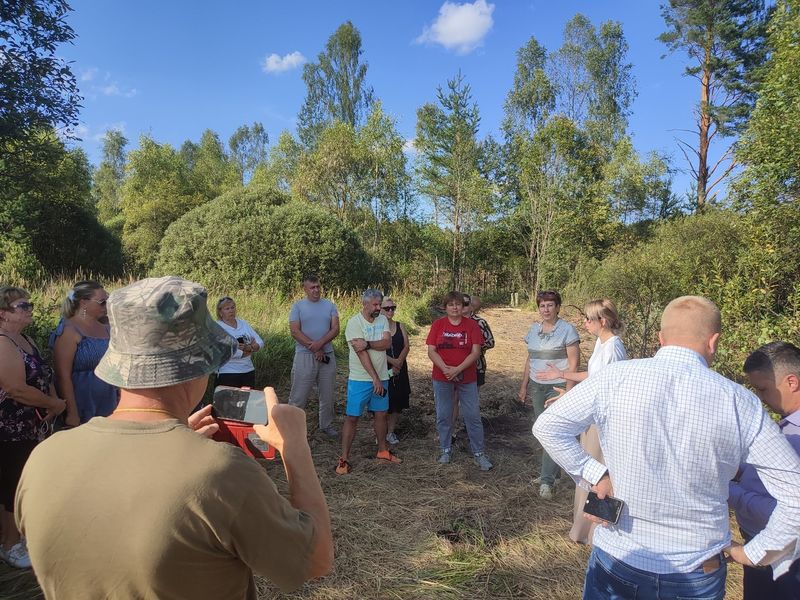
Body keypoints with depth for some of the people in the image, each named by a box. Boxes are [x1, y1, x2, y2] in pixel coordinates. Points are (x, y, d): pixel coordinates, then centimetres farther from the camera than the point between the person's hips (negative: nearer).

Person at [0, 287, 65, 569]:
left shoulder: (26, 339, 9)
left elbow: (44, 377, 15)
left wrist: (54, 403, -4)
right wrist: (56, 405, -13)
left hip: (29, 428, 9)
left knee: (23, 484, 19)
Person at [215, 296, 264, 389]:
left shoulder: (243, 323, 9)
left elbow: (260, 343, 4)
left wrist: (248, 348, -17)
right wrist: (252, 349, -9)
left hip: (248, 371, 6)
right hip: (228, 373, -6)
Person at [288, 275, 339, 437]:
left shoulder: (330, 306, 7)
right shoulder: (298, 306, 0)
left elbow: (335, 329, -1)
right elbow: (295, 331, -8)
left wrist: (320, 343, -17)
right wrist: (315, 349, -13)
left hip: (327, 355, 3)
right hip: (304, 356, -3)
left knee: (327, 395, 13)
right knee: (299, 395, -1)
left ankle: (326, 425, 29)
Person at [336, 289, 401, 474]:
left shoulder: (383, 320, 3)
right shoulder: (354, 322, -14)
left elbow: (387, 343, -11)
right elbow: (361, 353, -20)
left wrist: (367, 344, -27)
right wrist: (375, 379, -21)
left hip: (381, 377, 6)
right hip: (360, 379, -5)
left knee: (381, 414, 16)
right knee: (352, 417, -1)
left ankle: (382, 451, 31)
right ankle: (344, 459, 8)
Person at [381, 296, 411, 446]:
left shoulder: (400, 326, 8)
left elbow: (406, 346, 1)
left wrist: (399, 361, -14)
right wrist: (392, 361, -17)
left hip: (399, 369, 4)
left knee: (397, 402, 8)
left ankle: (391, 432, 21)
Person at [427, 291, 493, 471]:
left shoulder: (471, 325, -2)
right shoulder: (438, 324, 0)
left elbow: (476, 352, -7)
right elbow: (431, 351, -4)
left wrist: (458, 369, -17)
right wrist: (445, 369, -17)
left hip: (467, 378, -1)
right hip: (442, 378, 1)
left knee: (473, 416, 3)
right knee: (443, 416, 10)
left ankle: (478, 453, 15)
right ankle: (446, 450, 26)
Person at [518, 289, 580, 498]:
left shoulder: (567, 330, -7)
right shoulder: (533, 330, 11)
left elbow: (573, 363, -9)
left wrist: (568, 391, -15)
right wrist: (524, 385, 14)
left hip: (557, 387, -6)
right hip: (537, 386, 6)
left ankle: (547, 481, -4)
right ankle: (551, 471, 23)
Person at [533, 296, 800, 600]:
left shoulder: (615, 377, -15)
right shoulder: (740, 403, -11)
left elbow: (547, 427, -10)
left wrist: (593, 474, -4)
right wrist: (753, 554, 3)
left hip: (616, 559, -1)